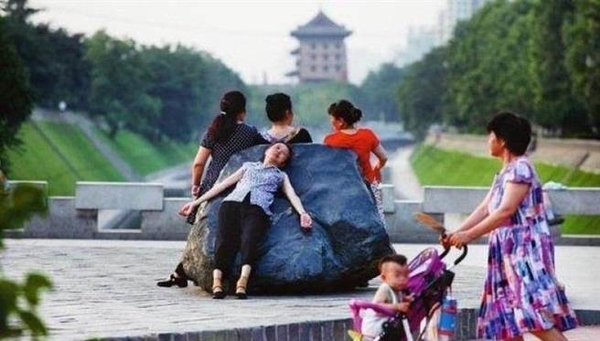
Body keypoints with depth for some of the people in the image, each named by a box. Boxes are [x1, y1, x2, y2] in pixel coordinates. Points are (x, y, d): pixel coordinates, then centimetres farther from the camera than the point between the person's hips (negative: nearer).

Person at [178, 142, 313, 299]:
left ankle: (243, 281, -51)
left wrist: (302, 213, -7)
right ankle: (217, 282, -42)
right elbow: (223, 184, 32)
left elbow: (292, 196, 14)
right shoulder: (249, 166, 36)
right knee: (224, 239, -27)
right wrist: (196, 202, 26)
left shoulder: (281, 176, 32)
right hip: (232, 203, 2)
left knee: (249, 239, -33)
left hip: (257, 209, -2)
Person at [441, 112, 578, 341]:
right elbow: (484, 209, 14)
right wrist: (456, 233, 2)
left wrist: (469, 235, -20)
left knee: (536, 317, -21)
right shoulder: (504, 173, 19)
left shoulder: (520, 168, -12)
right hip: (509, 251, 10)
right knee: (506, 320, 8)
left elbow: (506, 211, -21)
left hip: (526, 250, -10)